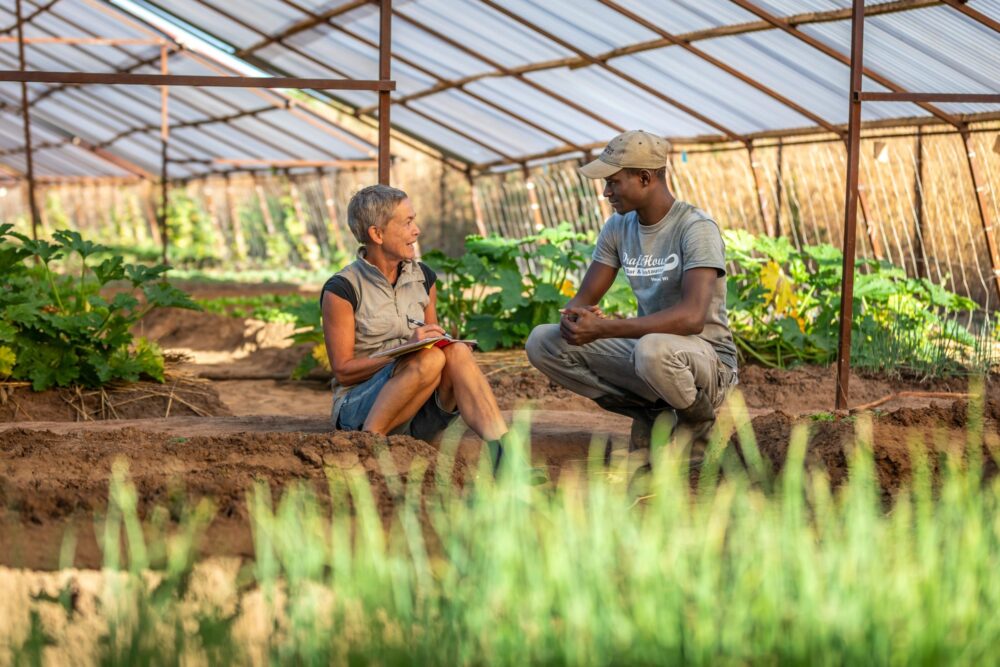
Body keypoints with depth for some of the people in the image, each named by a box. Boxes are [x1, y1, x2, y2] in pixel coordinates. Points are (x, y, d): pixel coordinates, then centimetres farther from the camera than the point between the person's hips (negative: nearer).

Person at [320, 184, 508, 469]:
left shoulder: (423, 278, 11)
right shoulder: (342, 290, -7)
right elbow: (343, 370, -9)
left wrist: (436, 341, -4)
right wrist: (405, 349, -20)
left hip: (418, 413, 5)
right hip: (357, 409, -5)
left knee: (457, 352, -26)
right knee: (429, 359, -31)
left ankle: (504, 454, -41)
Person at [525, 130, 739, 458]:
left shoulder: (696, 228, -18)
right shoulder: (618, 228, 4)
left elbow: (692, 317, -31)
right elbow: (583, 299, 6)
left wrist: (602, 328, -34)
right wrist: (574, 317, -21)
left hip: (706, 357, -7)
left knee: (652, 349, -41)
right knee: (542, 342, -6)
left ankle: (698, 419, -6)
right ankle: (652, 412, 0)